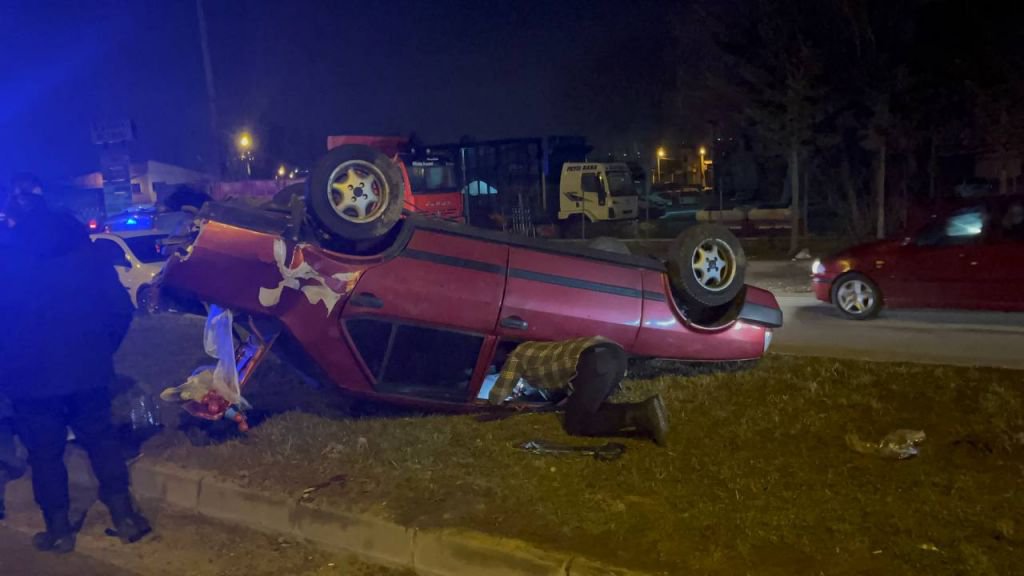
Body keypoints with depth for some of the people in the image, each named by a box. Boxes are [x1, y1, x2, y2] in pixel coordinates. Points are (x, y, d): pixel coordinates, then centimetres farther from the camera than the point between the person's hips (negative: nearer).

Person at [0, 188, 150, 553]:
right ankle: (124, 516, 15)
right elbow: (120, 309, 0)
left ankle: (59, 530, 19)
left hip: (31, 379, -2)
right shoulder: (85, 252, 0)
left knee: (45, 454, 12)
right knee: (101, 440, 15)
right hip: (88, 371, 3)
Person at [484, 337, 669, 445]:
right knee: (586, 408, 24)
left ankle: (639, 415, -13)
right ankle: (644, 411, 1)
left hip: (596, 360, -8)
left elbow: (496, 398, 24)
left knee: (574, 424, 3)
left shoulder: (518, 355, 21)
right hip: (615, 353, 8)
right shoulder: (536, 350, 41)